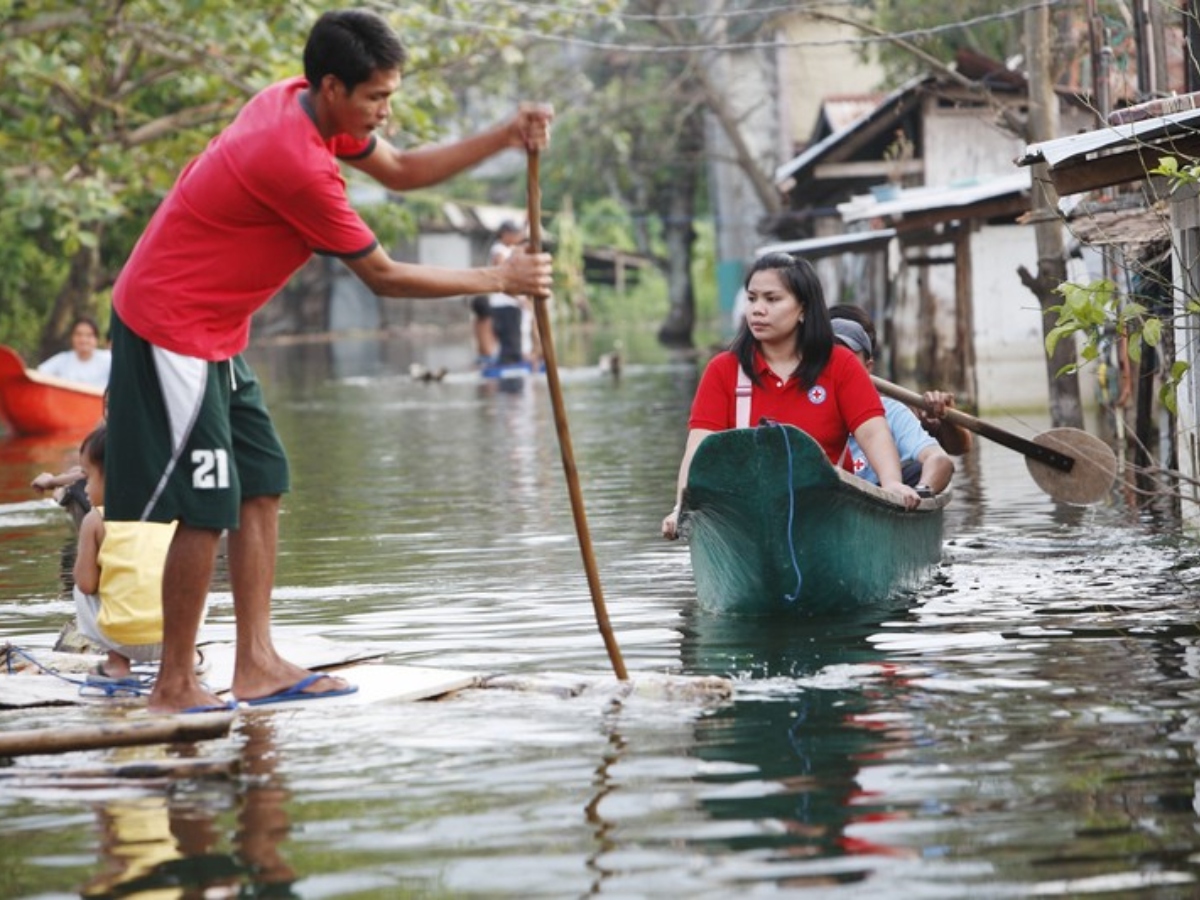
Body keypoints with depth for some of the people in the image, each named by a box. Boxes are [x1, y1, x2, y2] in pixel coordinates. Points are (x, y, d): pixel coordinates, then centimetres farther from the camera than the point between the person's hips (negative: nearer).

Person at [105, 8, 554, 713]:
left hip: (213, 327, 10)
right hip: (172, 328, -10)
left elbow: (400, 171, 15)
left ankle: (257, 665, 12)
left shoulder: (298, 102, 1)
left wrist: (505, 138, 3)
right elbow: (384, 276, -17)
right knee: (209, 509, -8)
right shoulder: (299, 164, -26)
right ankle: (174, 687, 1)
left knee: (262, 483, 9)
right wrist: (499, 279, -9)